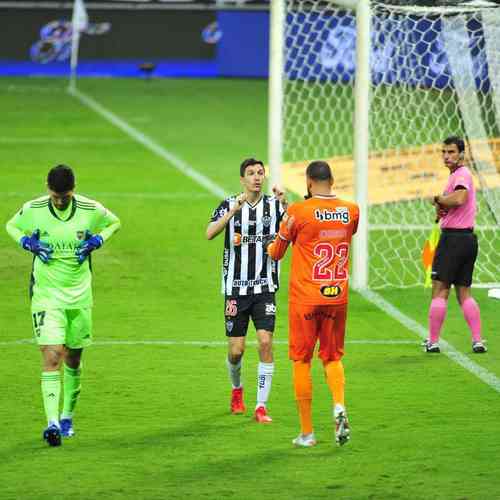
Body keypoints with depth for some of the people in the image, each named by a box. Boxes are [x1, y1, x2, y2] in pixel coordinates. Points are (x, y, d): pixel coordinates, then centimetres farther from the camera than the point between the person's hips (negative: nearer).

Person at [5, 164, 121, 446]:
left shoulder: (90, 210, -8)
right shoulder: (33, 210, -9)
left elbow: (115, 223, 12)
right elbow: (12, 226, 11)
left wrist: (96, 241, -6)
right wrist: (28, 242, -8)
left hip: (80, 296, 2)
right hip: (46, 295, -2)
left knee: (73, 359, 12)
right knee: (52, 357, -15)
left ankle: (67, 416, 31)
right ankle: (52, 421, -21)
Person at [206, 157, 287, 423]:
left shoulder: (274, 205, 1)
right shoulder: (229, 205, -1)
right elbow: (210, 233, -17)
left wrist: (285, 205, -29)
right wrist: (234, 210, -28)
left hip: (265, 287, 0)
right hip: (236, 288, 0)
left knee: (265, 342, -12)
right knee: (236, 350, 2)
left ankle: (261, 406, -6)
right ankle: (236, 388, 35)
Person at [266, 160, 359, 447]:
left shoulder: (299, 211, -10)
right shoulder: (351, 211, 2)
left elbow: (276, 253, 1)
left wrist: (272, 247, 25)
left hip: (305, 299, -3)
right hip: (338, 296, 3)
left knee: (301, 361, 7)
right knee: (333, 357, 15)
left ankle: (307, 432, 8)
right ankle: (339, 405, -14)